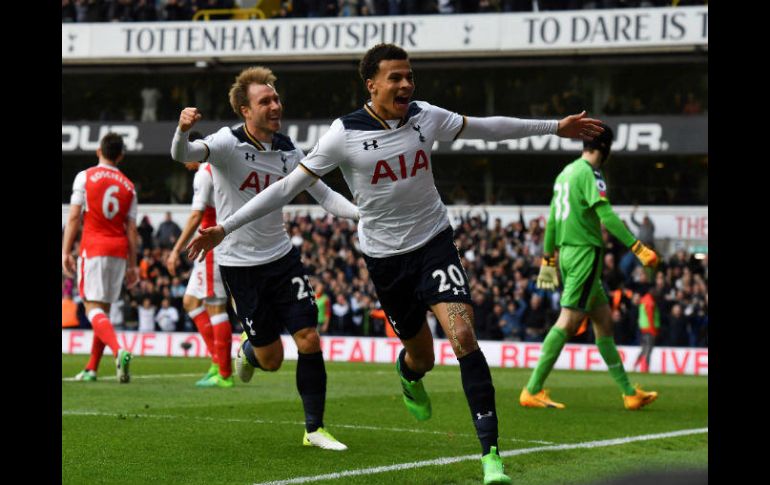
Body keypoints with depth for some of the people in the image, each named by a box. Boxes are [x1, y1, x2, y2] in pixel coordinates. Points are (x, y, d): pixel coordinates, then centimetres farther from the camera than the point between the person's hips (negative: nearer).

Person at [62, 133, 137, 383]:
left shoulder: (85, 177, -1)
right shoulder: (128, 186, 9)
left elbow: (74, 217, -6)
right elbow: (131, 229, 9)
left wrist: (66, 251, -3)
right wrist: (132, 265, 12)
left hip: (93, 248, -4)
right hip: (119, 250, 4)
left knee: (93, 307, -9)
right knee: (104, 309, 12)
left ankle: (119, 351, -34)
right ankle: (91, 369, 16)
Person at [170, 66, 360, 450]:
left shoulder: (287, 151, 0)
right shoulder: (228, 144, -15)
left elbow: (324, 194, 4)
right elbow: (183, 155, -33)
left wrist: (362, 214, -14)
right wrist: (183, 130, -57)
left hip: (281, 257, 4)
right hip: (240, 264, -4)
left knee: (309, 339, -7)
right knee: (271, 359, 1)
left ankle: (314, 429, 5)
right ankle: (248, 348, 40)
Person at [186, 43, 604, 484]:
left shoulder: (426, 117, -4)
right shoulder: (345, 135, -13)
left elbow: (487, 127, 12)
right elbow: (290, 186, -10)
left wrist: (555, 127, 16)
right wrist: (225, 228, -13)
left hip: (435, 242, 1)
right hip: (386, 256, -1)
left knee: (463, 336, -18)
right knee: (422, 357, 10)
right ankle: (409, 374, 53)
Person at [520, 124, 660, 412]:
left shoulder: (565, 172, 17)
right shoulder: (589, 173, -10)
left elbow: (552, 220, 21)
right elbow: (606, 215, -21)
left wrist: (548, 259, 28)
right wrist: (638, 248, -23)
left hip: (567, 252, 10)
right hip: (585, 252, -10)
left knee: (604, 320, 11)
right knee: (568, 322, -11)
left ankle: (629, 393, 14)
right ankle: (532, 391, -12)